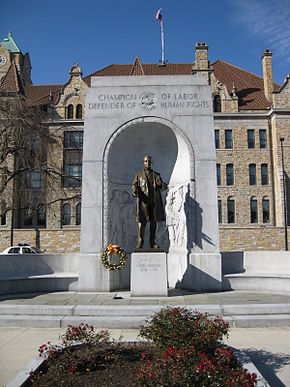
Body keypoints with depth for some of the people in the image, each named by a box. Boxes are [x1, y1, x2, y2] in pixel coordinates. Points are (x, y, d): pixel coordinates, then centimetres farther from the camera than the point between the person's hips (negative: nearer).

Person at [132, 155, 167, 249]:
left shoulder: (156, 175, 17)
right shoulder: (138, 175, 14)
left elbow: (165, 187, 15)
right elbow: (134, 185, 5)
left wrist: (160, 184, -8)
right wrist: (134, 191, -18)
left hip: (154, 202, 2)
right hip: (143, 201, -2)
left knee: (154, 222, 4)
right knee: (141, 221, -6)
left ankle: (153, 242, 12)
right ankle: (140, 243, 0)